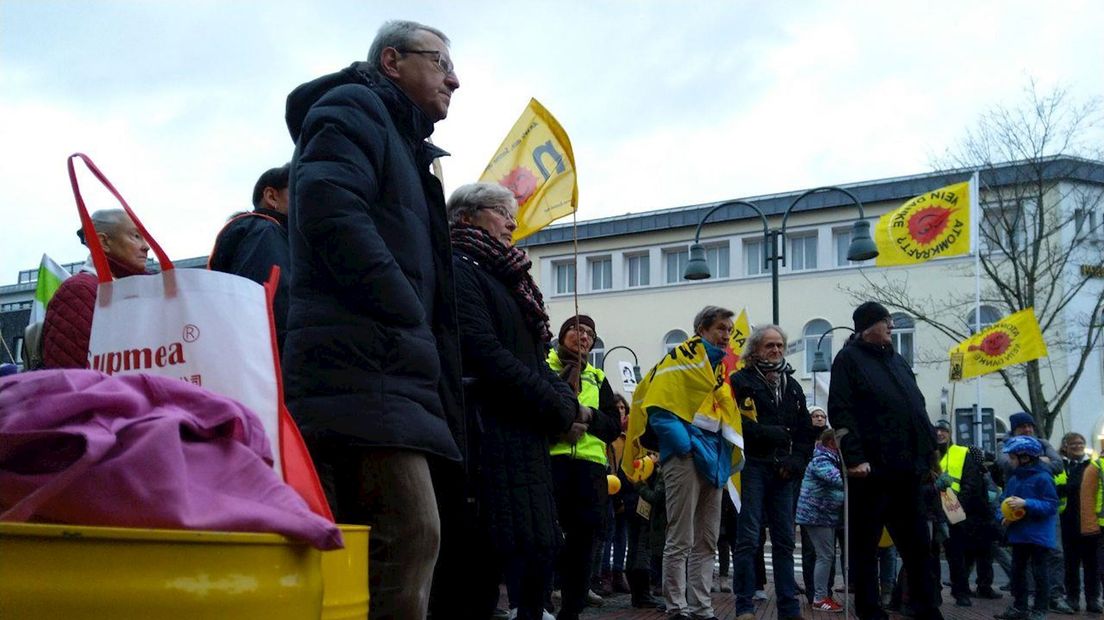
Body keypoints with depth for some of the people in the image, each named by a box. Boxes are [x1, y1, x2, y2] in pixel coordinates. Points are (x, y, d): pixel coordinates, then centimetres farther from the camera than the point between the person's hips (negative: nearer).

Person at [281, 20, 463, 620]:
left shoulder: (404, 146, 31)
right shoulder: (352, 108, 1)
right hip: (362, 364, -10)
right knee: (411, 533, -19)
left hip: (380, 368, 10)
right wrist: (407, 316, -16)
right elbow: (330, 211, -18)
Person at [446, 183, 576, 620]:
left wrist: (564, 400, 0)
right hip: (488, 432, -9)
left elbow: (534, 355, 21)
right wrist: (558, 406, -11)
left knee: (538, 550, 7)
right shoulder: (457, 270, -5)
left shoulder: (503, 277, 24)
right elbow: (484, 352, -16)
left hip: (524, 434, 9)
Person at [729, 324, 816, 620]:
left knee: (785, 540, 6)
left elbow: (807, 431, 18)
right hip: (752, 467, -5)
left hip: (783, 472, 5)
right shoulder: (741, 381, 1)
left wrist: (797, 461, 1)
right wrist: (771, 433, -17)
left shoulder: (792, 387, 19)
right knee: (748, 538, -7)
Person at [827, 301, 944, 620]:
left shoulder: (898, 361, 22)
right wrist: (854, 457, -20)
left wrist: (929, 456, 14)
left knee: (918, 543, 8)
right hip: (871, 468, -7)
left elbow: (918, 411, 23)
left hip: (908, 469, 7)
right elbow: (840, 411, -10)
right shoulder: (849, 359, 0)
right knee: (865, 543, 0)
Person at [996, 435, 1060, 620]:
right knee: (1017, 570, 14)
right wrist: (1003, 516, -6)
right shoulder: (1013, 478, 6)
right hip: (1018, 533, 7)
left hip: (1038, 534, -7)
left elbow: (1051, 506, -18)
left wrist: (1026, 504, -25)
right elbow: (1004, 501, 13)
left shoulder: (1042, 478, -15)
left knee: (1039, 573, 1)